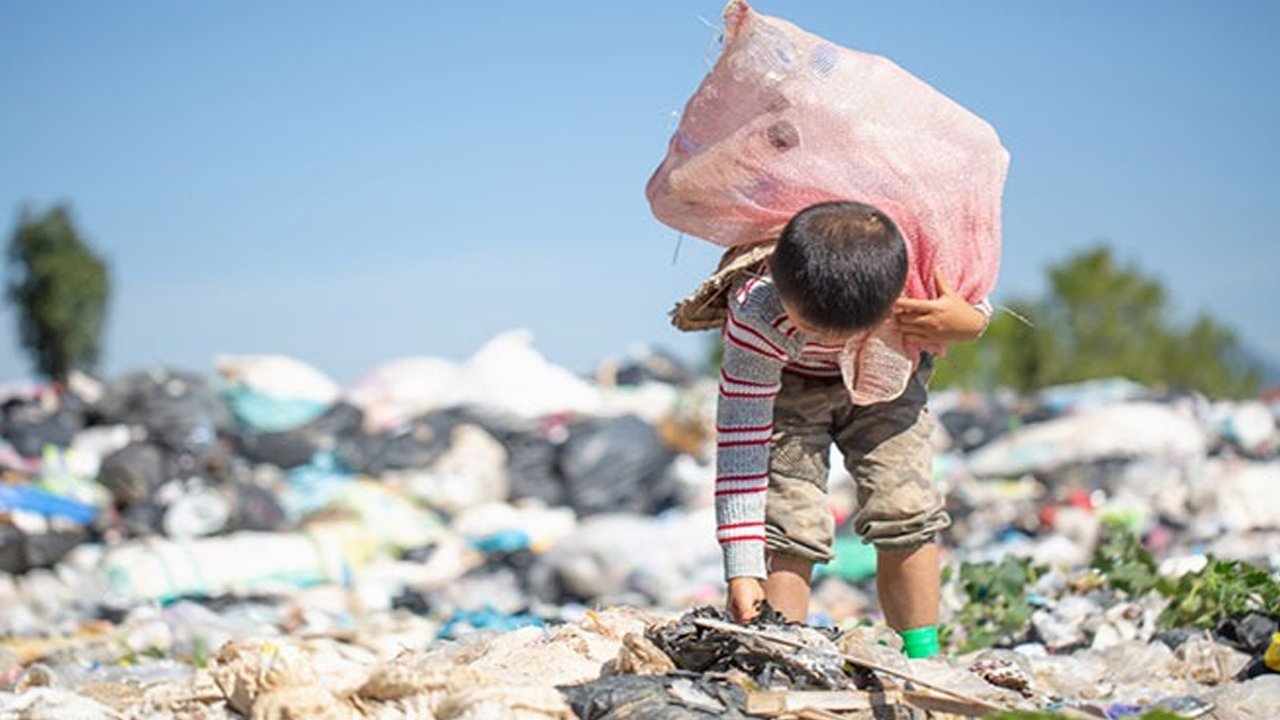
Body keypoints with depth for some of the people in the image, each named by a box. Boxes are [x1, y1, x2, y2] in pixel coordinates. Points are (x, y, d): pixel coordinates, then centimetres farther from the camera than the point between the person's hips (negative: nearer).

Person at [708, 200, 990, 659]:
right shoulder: (757, 314, -39)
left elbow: (976, 304, -10)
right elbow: (740, 440, -36)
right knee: (788, 521, -18)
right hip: (786, 385, -2)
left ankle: (922, 659, 4)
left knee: (906, 511, -9)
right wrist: (742, 569, -38)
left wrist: (966, 323, -37)